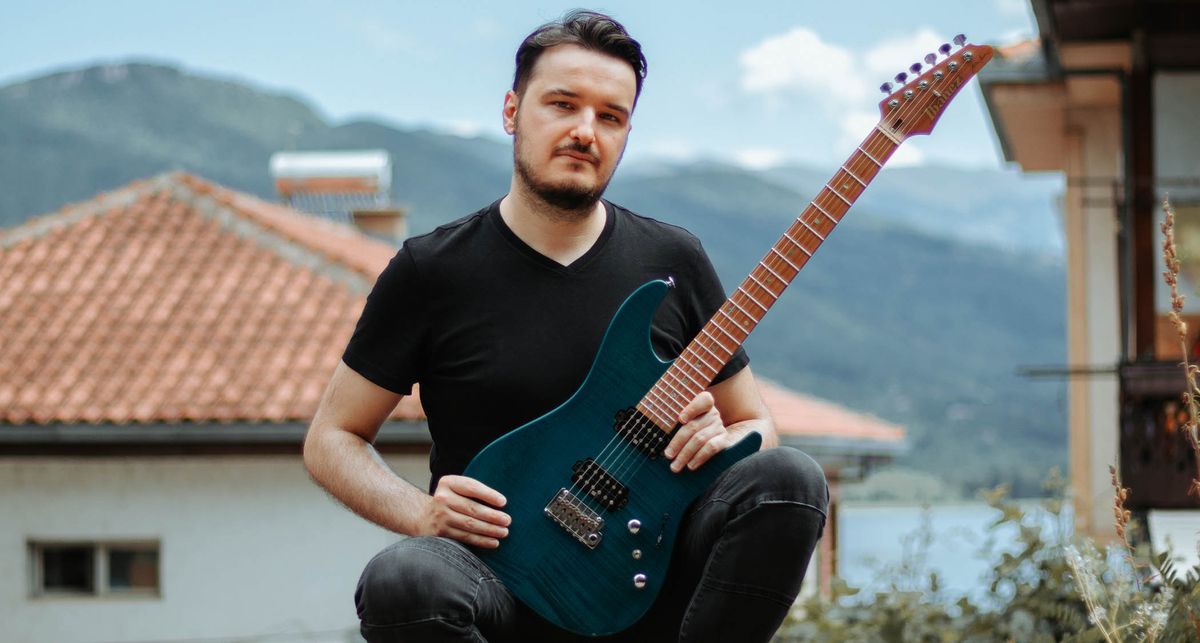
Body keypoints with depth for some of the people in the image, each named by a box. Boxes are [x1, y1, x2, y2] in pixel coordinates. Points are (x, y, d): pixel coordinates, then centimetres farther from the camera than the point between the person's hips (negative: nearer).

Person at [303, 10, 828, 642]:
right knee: (403, 582, -36)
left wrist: (718, 440, -9)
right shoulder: (431, 270, 1)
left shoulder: (673, 261, 7)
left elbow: (756, 424, 16)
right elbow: (331, 439, 6)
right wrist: (421, 513, -13)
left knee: (787, 479, -25)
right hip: (503, 577, -2)